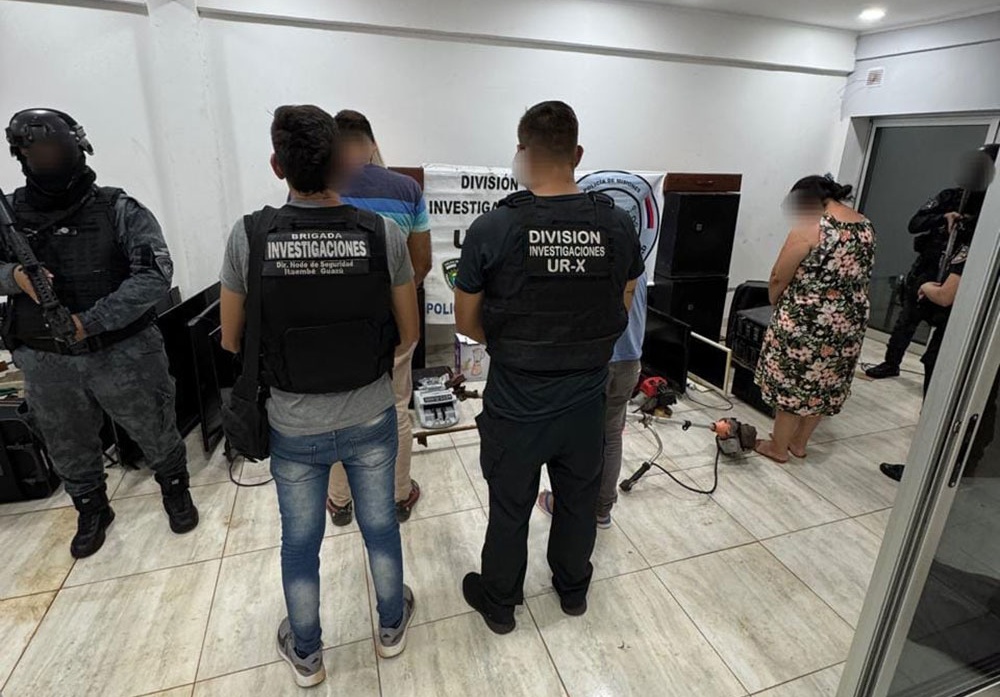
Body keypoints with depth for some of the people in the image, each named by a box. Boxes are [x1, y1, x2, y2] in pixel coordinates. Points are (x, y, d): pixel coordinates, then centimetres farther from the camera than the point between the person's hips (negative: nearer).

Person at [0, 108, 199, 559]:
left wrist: (89, 322, -23)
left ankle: (176, 491, 39)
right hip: (47, 364, 4)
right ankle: (92, 512, 44)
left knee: (155, 432, 12)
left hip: (122, 353, -4)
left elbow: (155, 276, -19)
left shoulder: (119, 211, -10)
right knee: (68, 449, 20)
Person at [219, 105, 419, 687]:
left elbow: (232, 342, -3)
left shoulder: (249, 236, -13)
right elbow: (409, 335, -4)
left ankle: (307, 655, 45)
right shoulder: (384, 233, -14)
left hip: (294, 428, 0)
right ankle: (392, 627, 46)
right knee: (381, 526, 22)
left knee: (300, 543, 21)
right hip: (371, 420, 0)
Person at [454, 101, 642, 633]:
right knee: (578, 501, 24)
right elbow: (621, 313, 4)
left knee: (509, 509, 18)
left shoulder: (491, 230, -17)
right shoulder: (618, 226, -8)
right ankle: (573, 589, 48)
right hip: (586, 400, 3)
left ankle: (499, 603, 42)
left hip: (515, 405, -2)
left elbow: (466, 322, -7)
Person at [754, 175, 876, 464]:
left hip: (806, 321, -8)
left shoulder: (810, 228, -16)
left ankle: (778, 447, 20)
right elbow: (860, 276, 16)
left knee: (792, 381, 6)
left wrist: (775, 304, 6)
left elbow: (779, 278, -12)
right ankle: (799, 442, 32)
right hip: (849, 322, 8)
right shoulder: (866, 227, 8)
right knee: (824, 383, 17)